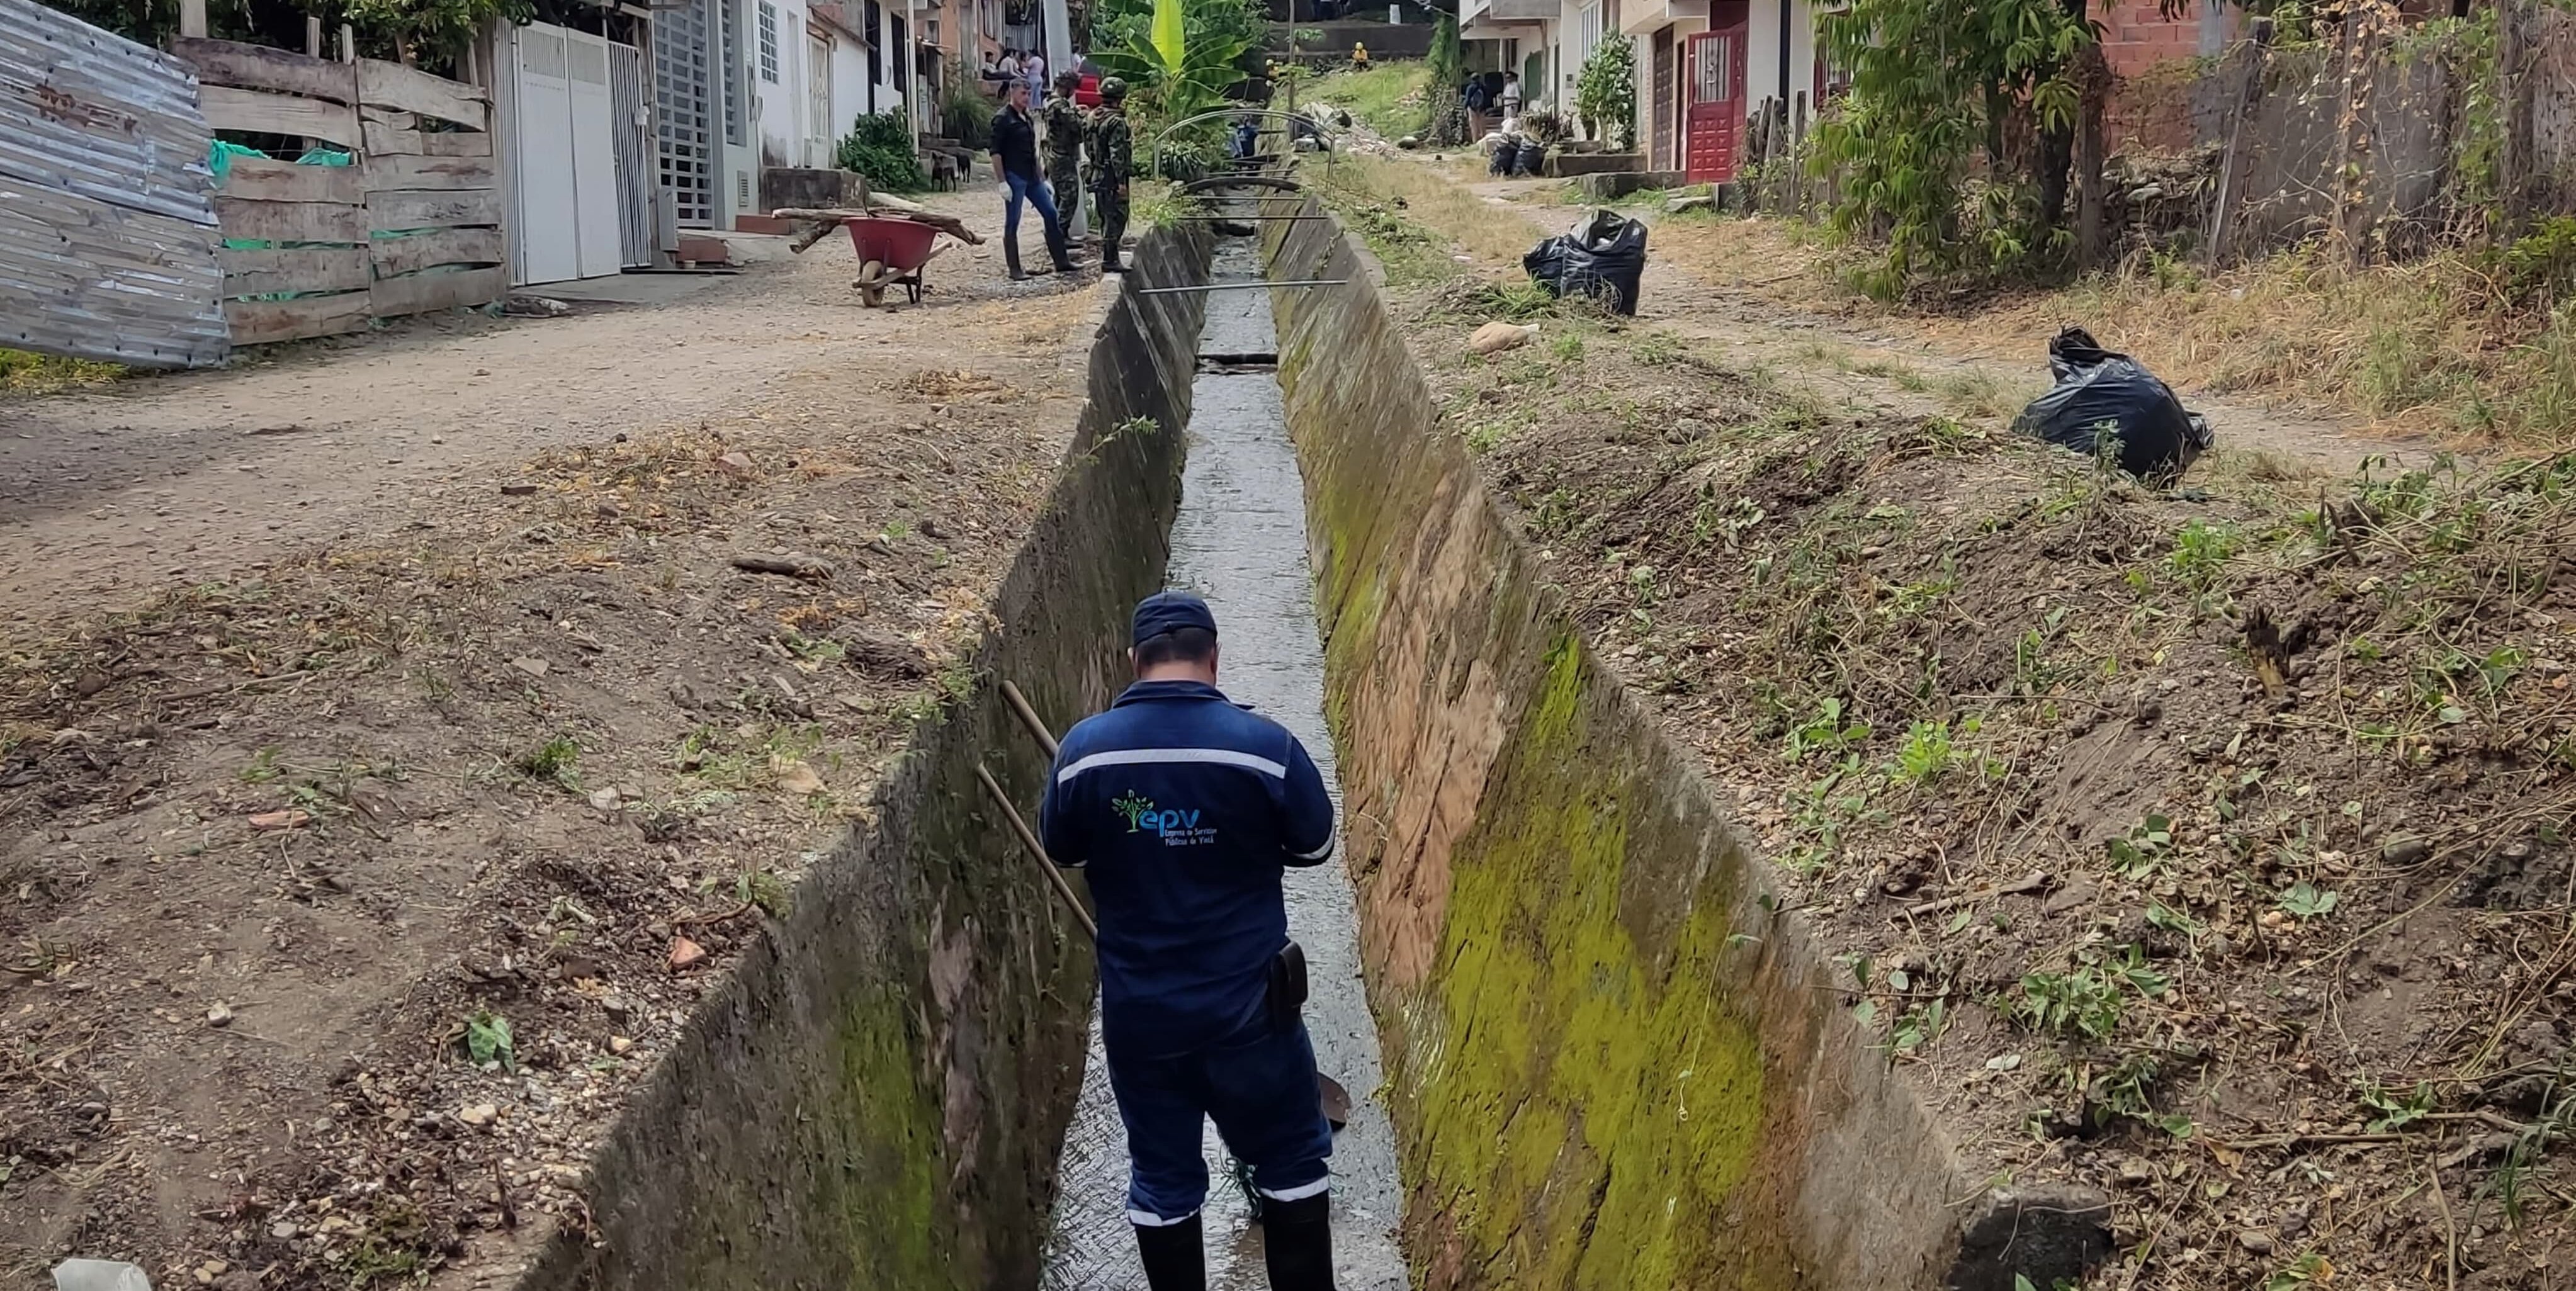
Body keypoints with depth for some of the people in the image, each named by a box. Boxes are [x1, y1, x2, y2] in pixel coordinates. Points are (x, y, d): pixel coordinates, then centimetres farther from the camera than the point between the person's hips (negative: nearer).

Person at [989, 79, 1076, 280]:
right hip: (1014, 177, -8)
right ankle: (1014, 270, 4)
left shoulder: (1027, 118, 16)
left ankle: (1062, 262, 13)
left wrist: (1042, 179, 20)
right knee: (1012, 223, -2)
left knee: (1051, 214, 6)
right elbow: (996, 153, -12)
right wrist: (1002, 182, -18)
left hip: (1032, 177, 8)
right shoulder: (1003, 119, -8)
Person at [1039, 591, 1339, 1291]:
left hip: (1137, 1012, 2)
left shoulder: (1084, 749, -9)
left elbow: (1062, 850, 8)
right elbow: (1316, 846, 0)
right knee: (1292, 1161, 17)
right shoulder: (1264, 744, -15)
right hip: (1248, 1006, -2)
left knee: (1162, 1178, 18)